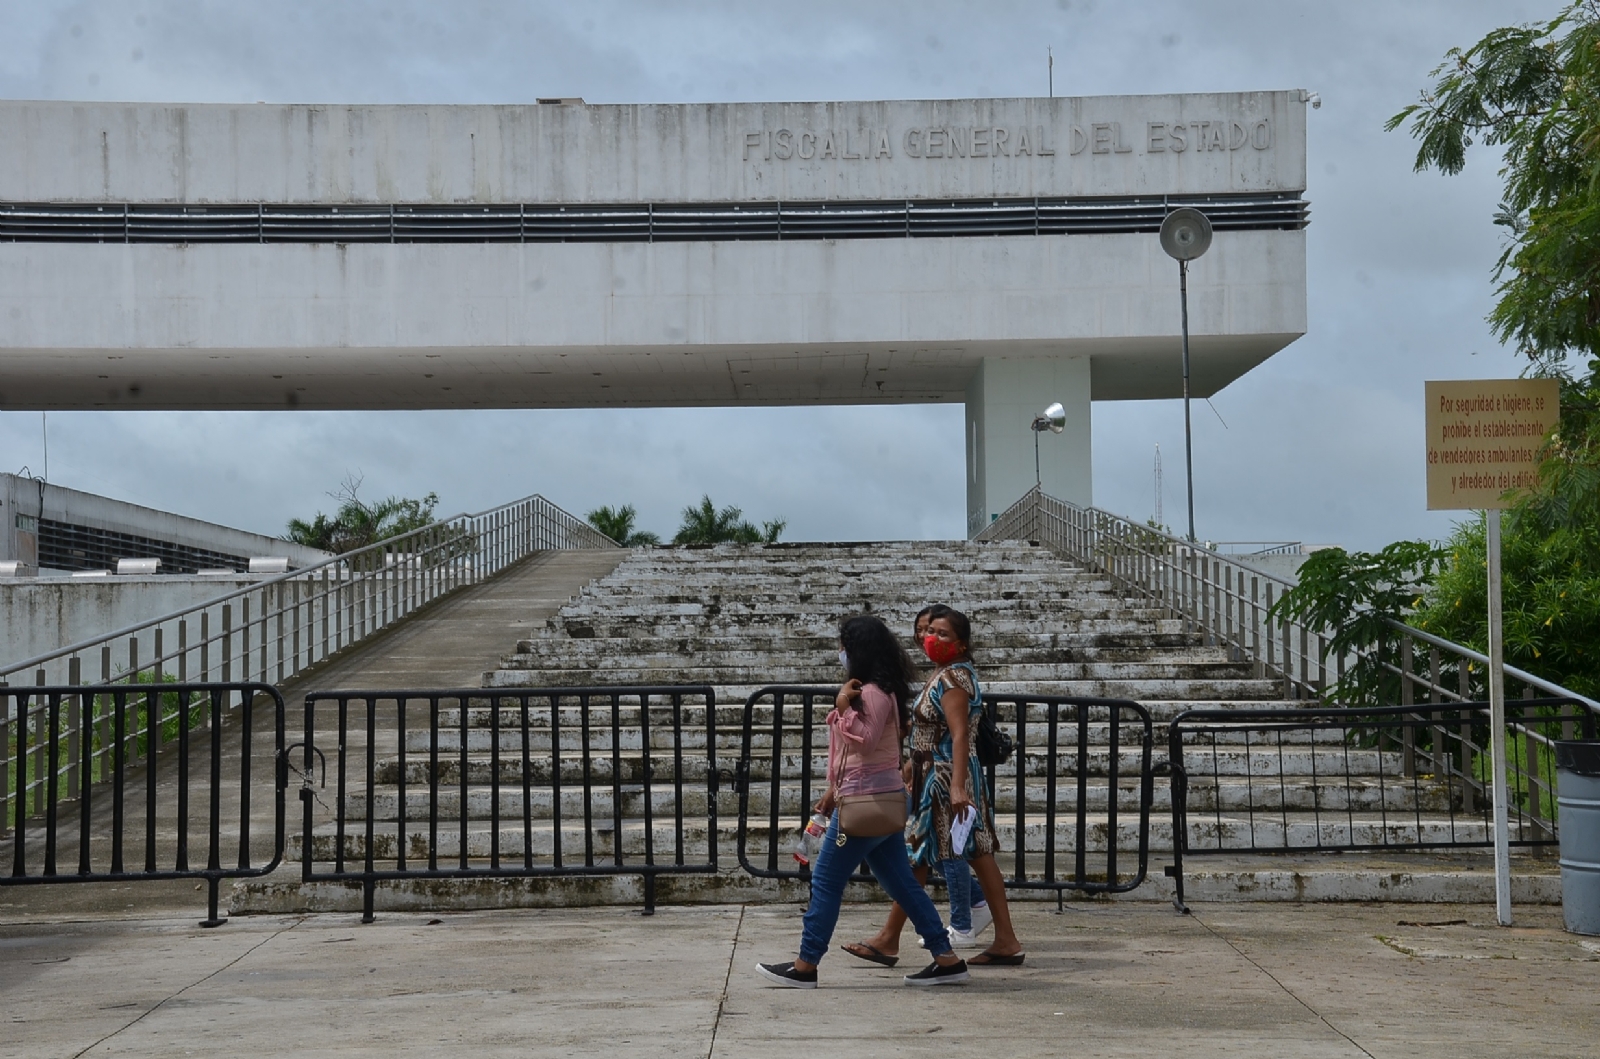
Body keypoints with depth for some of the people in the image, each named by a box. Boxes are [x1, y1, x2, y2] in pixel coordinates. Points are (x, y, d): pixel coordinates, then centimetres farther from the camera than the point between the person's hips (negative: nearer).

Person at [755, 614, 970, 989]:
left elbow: (863, 740, -23)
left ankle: (805, 967, 4)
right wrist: (835, 791, 25)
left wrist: (843, 706, -19)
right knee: (901, 882, 10)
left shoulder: (873, 692, -14)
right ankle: (946, 959, 10)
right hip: (880, 800, 10)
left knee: (826, 880, -3)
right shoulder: (878, 690, 18)